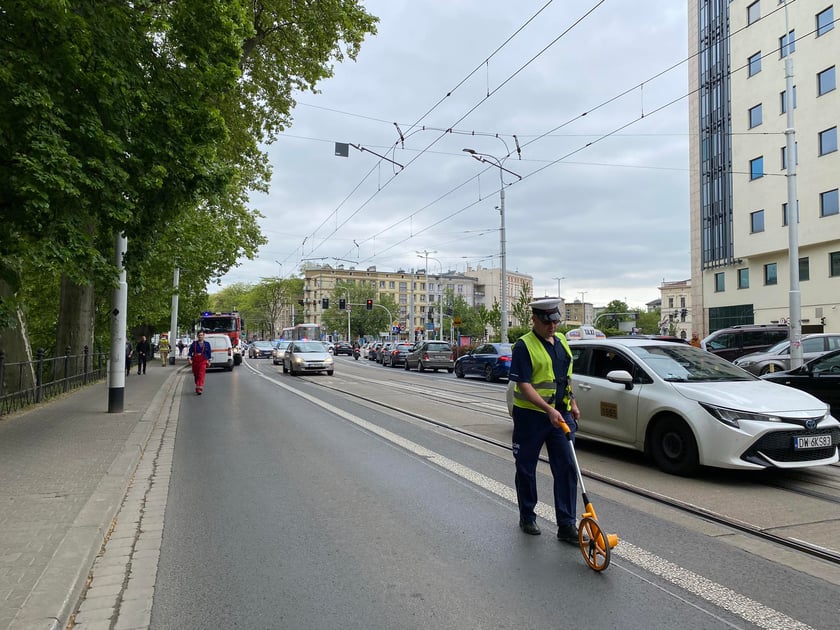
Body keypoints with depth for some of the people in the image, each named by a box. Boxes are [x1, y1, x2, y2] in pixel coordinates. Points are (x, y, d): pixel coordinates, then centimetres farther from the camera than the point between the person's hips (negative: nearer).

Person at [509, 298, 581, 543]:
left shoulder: (561, 340, 10)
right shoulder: (524, 346, -13)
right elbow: (523, 385, -19)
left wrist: (572, 403, 15)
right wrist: (548, 409, -27)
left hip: (561, 414, 6)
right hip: (530, 415, -5)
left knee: (566, 468, 1)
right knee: (526, 469, 8)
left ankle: (566, 525, 9)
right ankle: (527, 517, 26)